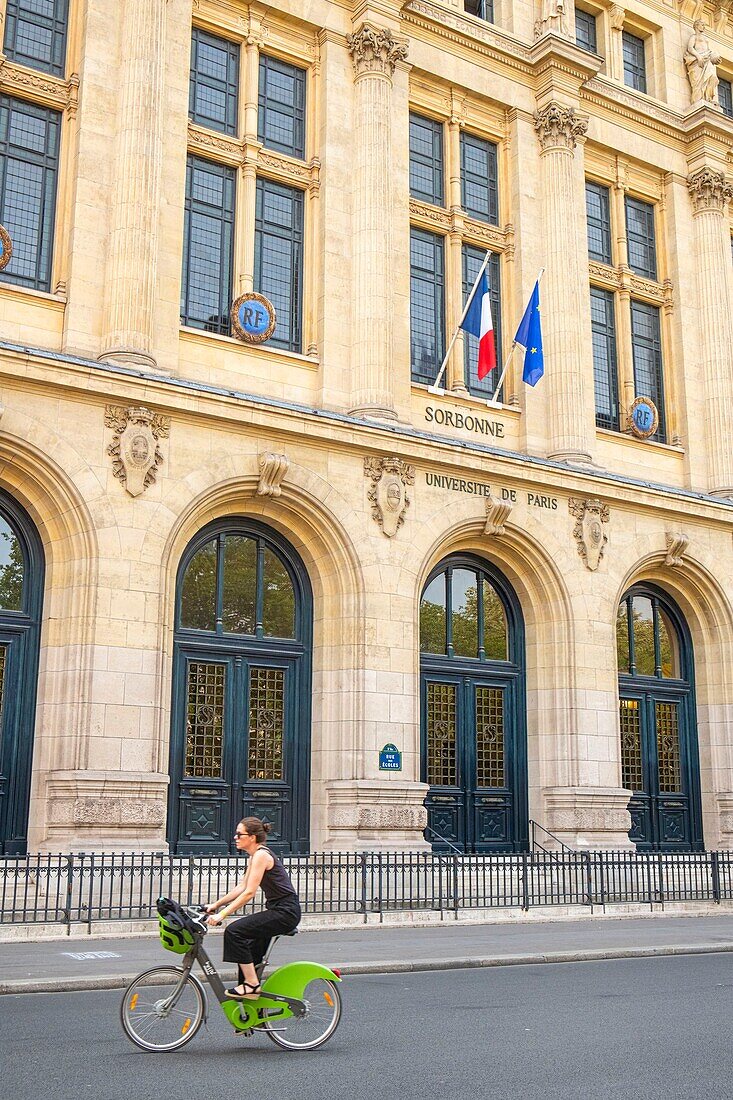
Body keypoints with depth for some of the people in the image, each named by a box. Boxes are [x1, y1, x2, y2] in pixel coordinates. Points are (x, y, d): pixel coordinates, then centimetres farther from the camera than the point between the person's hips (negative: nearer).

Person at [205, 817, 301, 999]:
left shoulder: (261, 855, -15)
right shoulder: (255, 856, 15)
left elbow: (249, 893, -20)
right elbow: (241, 887, 18)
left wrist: (222, 914, -20)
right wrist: (216, 904, 13)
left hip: (285, 912, -11)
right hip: (278, 911, 11)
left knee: (234, 931, -17)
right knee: (250, 951, 16)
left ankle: (251, 984, -11)